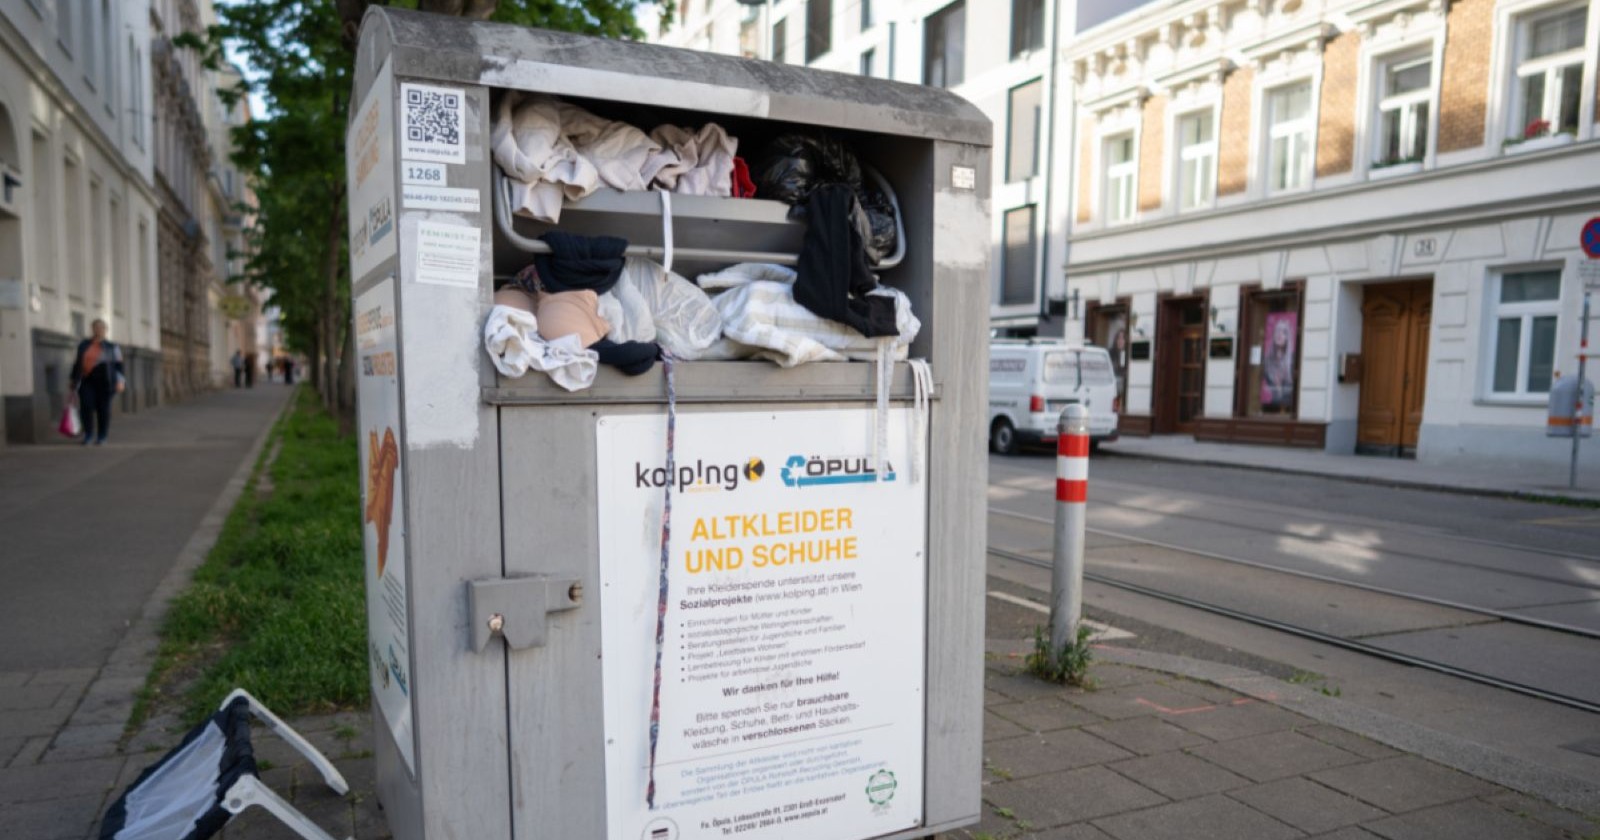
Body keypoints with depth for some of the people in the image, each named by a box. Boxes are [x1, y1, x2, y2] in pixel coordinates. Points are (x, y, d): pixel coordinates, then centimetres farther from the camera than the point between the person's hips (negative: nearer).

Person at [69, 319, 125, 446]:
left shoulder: (111, 347, 2)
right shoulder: (84, 345, 10)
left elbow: (118, 366, -2)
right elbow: (77, 364, 14)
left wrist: (120, 382, -14)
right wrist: (74, 381, 11)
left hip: (104, 381, -2)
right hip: (86, 381, 2)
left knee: (103, 408, -1)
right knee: (85, 406, -12)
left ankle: (102, 436, 9)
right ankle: (88, 434, 1)